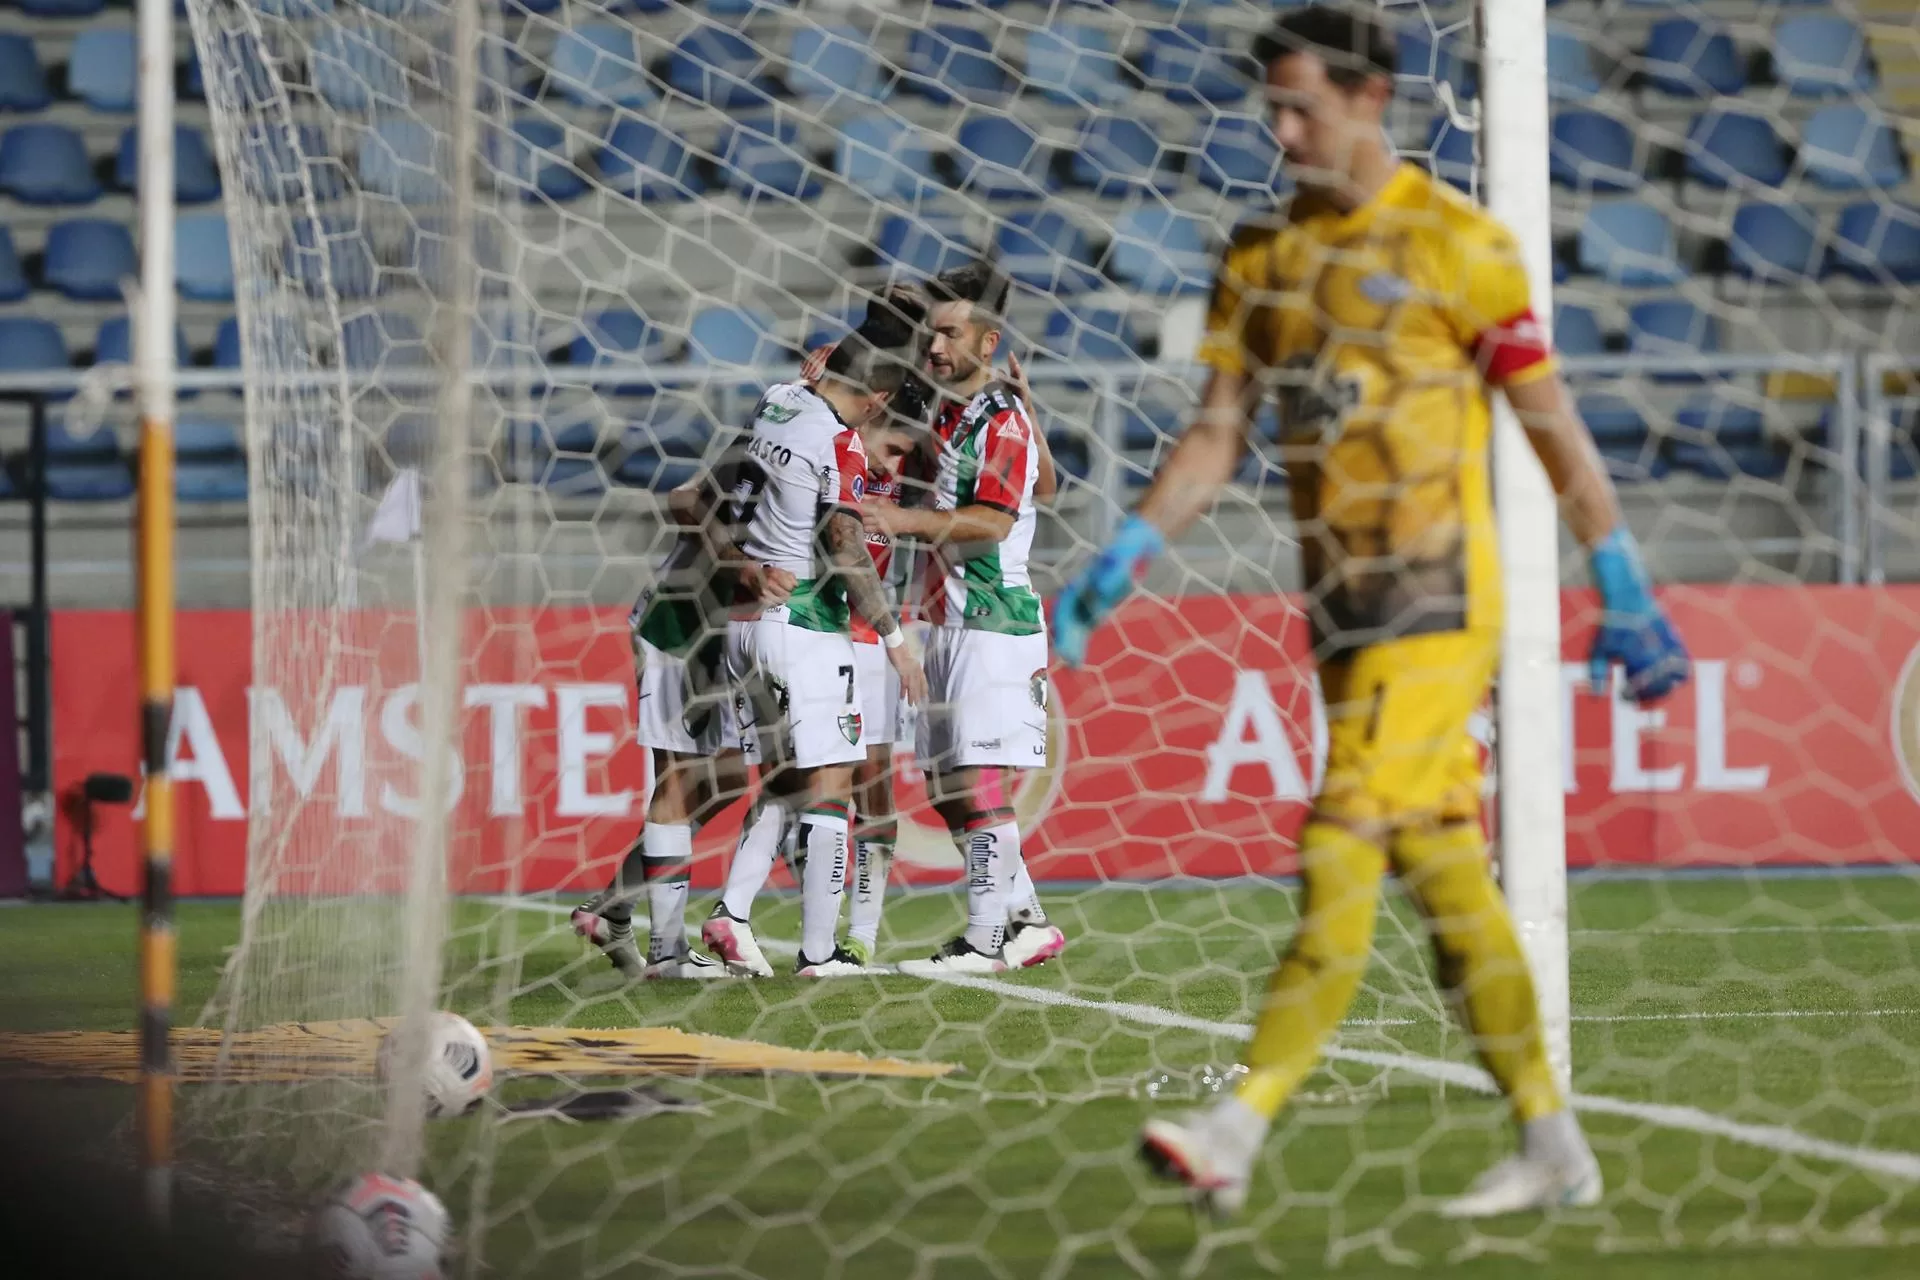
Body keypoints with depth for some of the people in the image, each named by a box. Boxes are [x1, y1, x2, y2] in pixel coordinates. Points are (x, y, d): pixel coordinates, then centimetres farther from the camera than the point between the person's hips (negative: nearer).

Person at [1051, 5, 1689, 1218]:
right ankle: (1553, 1144, 14)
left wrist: (1624, 591, -2)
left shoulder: (1457, 242, -6)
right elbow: (1217, 435, 13)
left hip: (1439, 595, -7)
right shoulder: (1261, 256, 12)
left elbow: (1556, 426, -3)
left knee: (1345, 849, -14)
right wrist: (1126, 557, 0)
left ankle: (1240, 1129, -21)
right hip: (1343, 606, 7)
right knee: (1445, 874, 8)